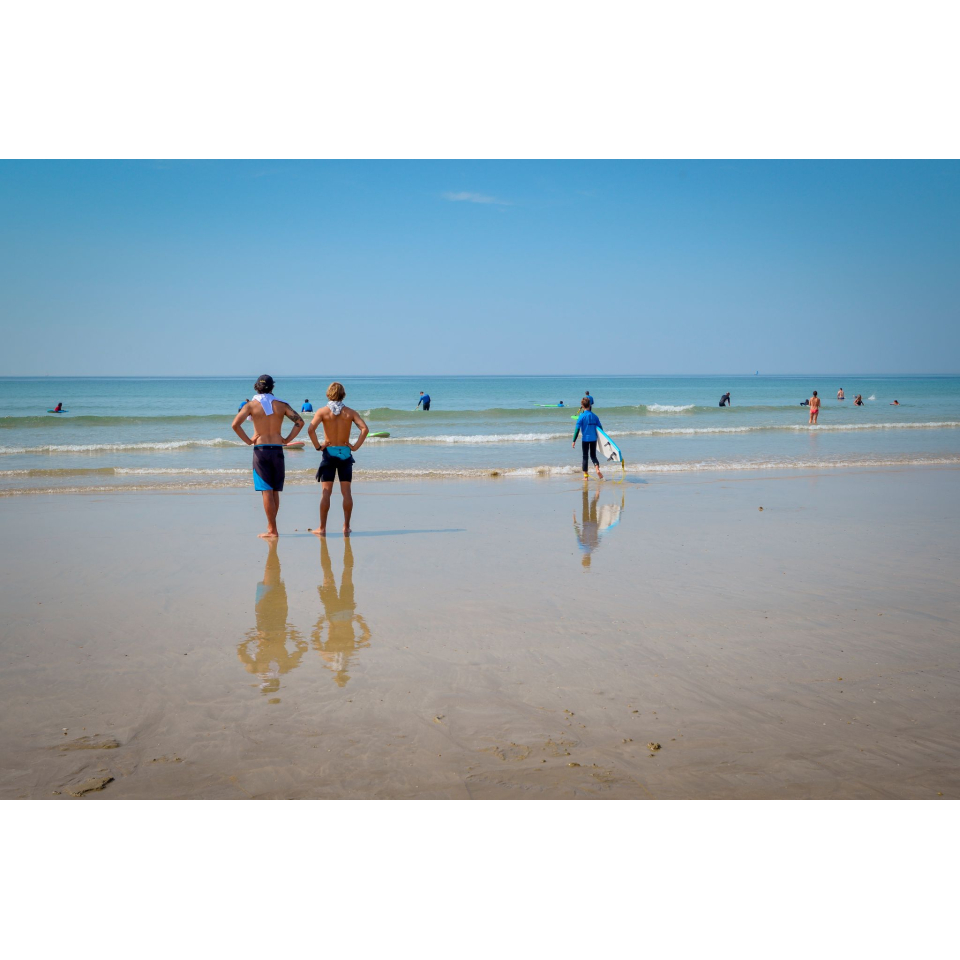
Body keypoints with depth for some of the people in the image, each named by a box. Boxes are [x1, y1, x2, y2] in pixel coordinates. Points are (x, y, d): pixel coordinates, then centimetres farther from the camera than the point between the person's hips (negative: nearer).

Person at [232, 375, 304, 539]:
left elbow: (235, 424, -15)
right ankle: (271, 526, 20)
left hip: (260, 450, -2)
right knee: (275, 491, 12)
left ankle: (272, 530, -3)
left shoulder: (251, 405, -2)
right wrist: (287, 439, 3)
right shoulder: (281, 404, 4)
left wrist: (248, 441, -5)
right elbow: (300, 421, -2)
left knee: (267, 491, -2)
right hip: (277, 450, 3)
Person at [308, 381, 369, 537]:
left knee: (326, 492, 2)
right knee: (346, 492, 6)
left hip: (329, 453, -1)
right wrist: (355, 446, -6)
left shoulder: (322, 411, -4)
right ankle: (346, 527, 7)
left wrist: (317, 446, -8)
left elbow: (311, 429, -19)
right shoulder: (350, 412, 1)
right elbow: (365, 429, -11)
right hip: (345, 453, 1)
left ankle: (322, 528, 4)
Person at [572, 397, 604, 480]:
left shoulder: (581, 416, -9)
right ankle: (597, 469, -12)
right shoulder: (594, 416, 2)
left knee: (585, 457, 6)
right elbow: (600, 428, 6)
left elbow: (577, 429, -12)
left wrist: (574, 441, -9)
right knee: (593, 455, 15)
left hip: (585, 439, -3)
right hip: (594, 439, 3)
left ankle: (585, 476, 7)